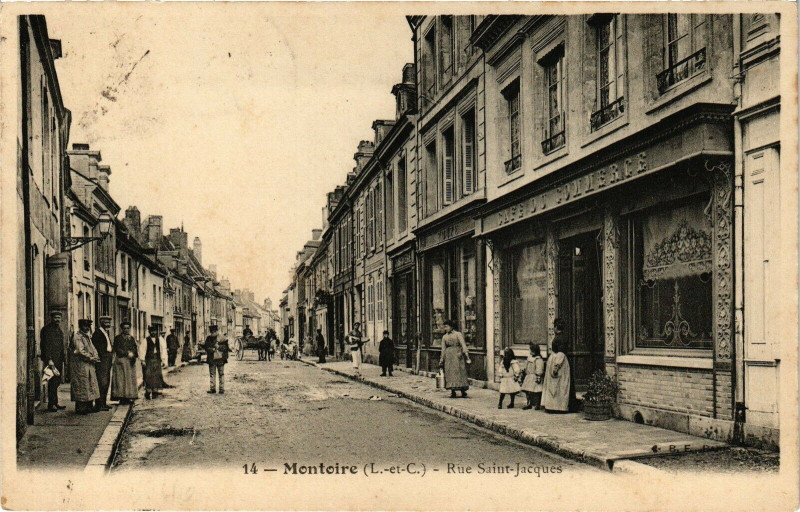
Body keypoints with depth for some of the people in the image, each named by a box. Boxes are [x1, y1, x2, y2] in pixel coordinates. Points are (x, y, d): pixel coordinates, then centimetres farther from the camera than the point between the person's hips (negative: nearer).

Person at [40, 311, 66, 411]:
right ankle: (51, 404, -4)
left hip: (58, 360, 8)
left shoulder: (60, 331, 19)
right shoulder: (46, 329, -6)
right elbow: (45, 345, -13)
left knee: (57, 382, 8)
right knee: (52, 381, -8)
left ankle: (55, 403, 12)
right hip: (50, 360, -8)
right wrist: (49, 360, -19)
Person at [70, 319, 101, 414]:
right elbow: (81, 351, -19)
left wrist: (95, 357, -1)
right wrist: (91, 358, -15)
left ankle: (88, 406, 15)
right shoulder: (77, 337, -12)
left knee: (90, 386, 9)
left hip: (89, 366, 9)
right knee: (82, 386, -7)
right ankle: (80, 408, -2)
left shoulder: (87, 337, 17)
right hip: (80, 366, -9)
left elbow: (93, 349, 17)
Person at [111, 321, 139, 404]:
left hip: (130, 361, 5)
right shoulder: (118, 338, 2)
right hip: (121, 361, -5)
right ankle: (122, 398, -8)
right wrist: (127, 353, -14)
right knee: (121, 379, -8)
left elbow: (135, 349, 12)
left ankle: (128, 397, 4)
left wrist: (132, 354, -9)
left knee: (130, 379, 2)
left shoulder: (132, 338, 17)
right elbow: (117, 350, -7)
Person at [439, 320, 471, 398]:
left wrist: (467, 356, -13)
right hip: (448, 356, 4)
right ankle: (452, 392, 3)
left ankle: (463, 392, -1)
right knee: (450, 373, -1)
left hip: (457, 356, -3)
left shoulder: (458, 334, 3)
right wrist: (442, 359, 10)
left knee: (460, 372, -5)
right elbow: (443, 349, 15)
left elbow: (463, 345, -4)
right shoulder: (444, 337, 15)